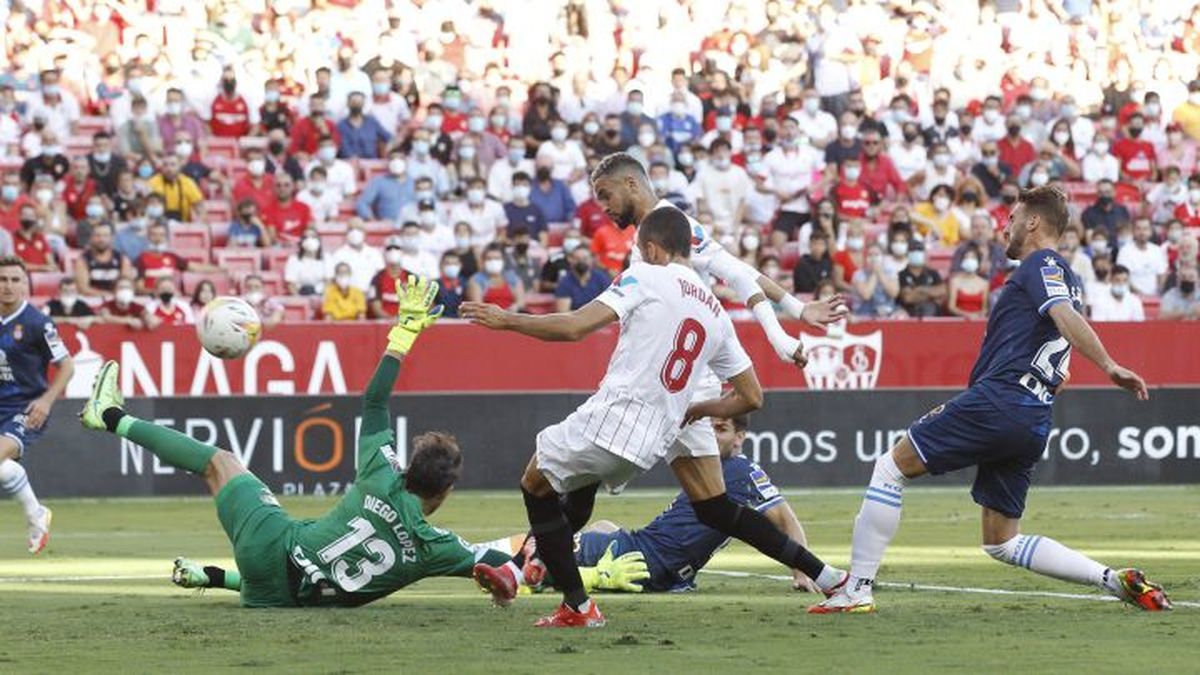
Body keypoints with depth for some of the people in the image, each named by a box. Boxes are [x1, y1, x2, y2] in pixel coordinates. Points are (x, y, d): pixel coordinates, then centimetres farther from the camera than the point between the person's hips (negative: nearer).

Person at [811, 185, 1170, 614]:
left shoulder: (1041, 264, -1)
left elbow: (1065, 316, -19)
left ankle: (857, 590, -5)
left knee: (890, 467, 0)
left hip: (1000, 398, -9)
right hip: (1035, 424, 9)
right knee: (1002, 543, 12)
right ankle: (1115, 580, 0)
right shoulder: (1065, 280, 27)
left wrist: (1109, 367, -33)